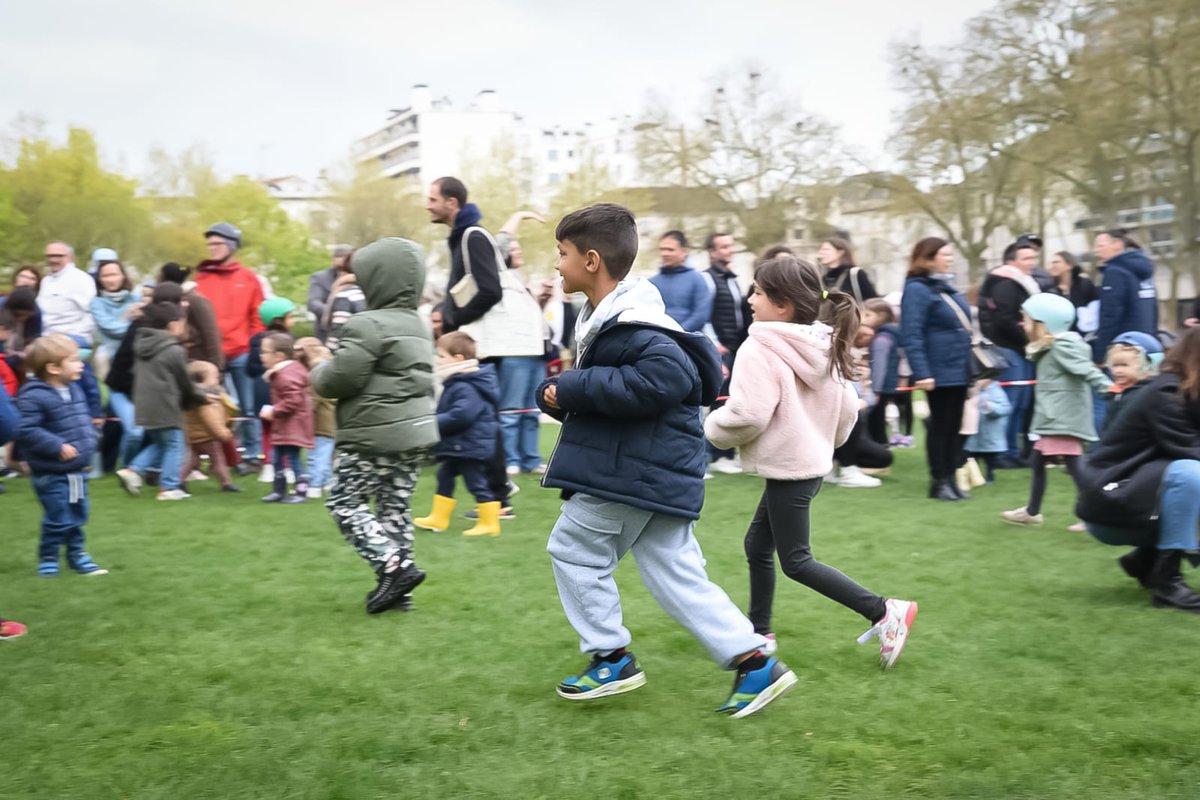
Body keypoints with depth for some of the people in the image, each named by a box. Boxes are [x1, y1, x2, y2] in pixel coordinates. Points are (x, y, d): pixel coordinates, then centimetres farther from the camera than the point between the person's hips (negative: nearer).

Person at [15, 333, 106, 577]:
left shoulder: (74, 391, 7)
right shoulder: (34, 397, -20)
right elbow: (25, 430, -25)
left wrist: (91, 439, 4)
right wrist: (57, 447, -26)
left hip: (78, 470, 8)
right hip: (51, 474, -8)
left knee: (78, 516, 17)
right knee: (58, 520, -2)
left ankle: (77, 555, 30)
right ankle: (48, 560, 16)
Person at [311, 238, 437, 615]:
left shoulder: (368, 325, -16)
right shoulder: (418, 325, 15)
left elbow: (341, 378, -19)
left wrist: (318, 374, 5)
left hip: (375, 436, -9)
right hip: (415, 431, 9)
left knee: (345, 503, 3)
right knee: (395, 507, 13)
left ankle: (396, 566, -7)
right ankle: (397, 589, 16)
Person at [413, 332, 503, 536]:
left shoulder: (466, 387, -25)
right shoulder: (454, 383, 10)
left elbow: (461, 415, -34)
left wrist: (435, 423, -25)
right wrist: (435, 421, 8)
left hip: (470, 447, -11)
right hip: (458, 447, 11)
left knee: (477, 484, -1)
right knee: (444, 477, 19)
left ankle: (489, 523, 9)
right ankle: (438, 518, 29)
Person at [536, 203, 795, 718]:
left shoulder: (633, 327, -19)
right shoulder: (605, 318, 14)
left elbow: (661, 380, -33)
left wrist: (574, 387, -24)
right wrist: (557, 394, 2)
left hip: (634, 474, -10)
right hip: (654, 470, 10)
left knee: (573, 550, 6)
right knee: (676, 574, 11)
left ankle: (611, 659, 17)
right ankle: (753, 662, 11)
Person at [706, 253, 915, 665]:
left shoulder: (761, 349, -20)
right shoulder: (824, 347, 6)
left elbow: (747, 415, -26)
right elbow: (848, 407, 10)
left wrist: (713, 428, -7)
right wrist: (826, 441, 25)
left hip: (786, 468, -9)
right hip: (811, 461, 10)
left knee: (796, 562, 1)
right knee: (758, 545, 19)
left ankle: (884, 612, -1)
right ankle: (759, 630, 29)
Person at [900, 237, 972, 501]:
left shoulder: (948, 287, 15)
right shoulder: (917, 289, -13)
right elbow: (911, 335, -20)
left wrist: (972, 366, 21)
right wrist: (922, 373, -26)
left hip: (959, 371, 8)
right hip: (939, 373, -8)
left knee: (954, 426, 12)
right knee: (940, 426, 0)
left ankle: (951, 478, 19)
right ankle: (938, 481, 10)